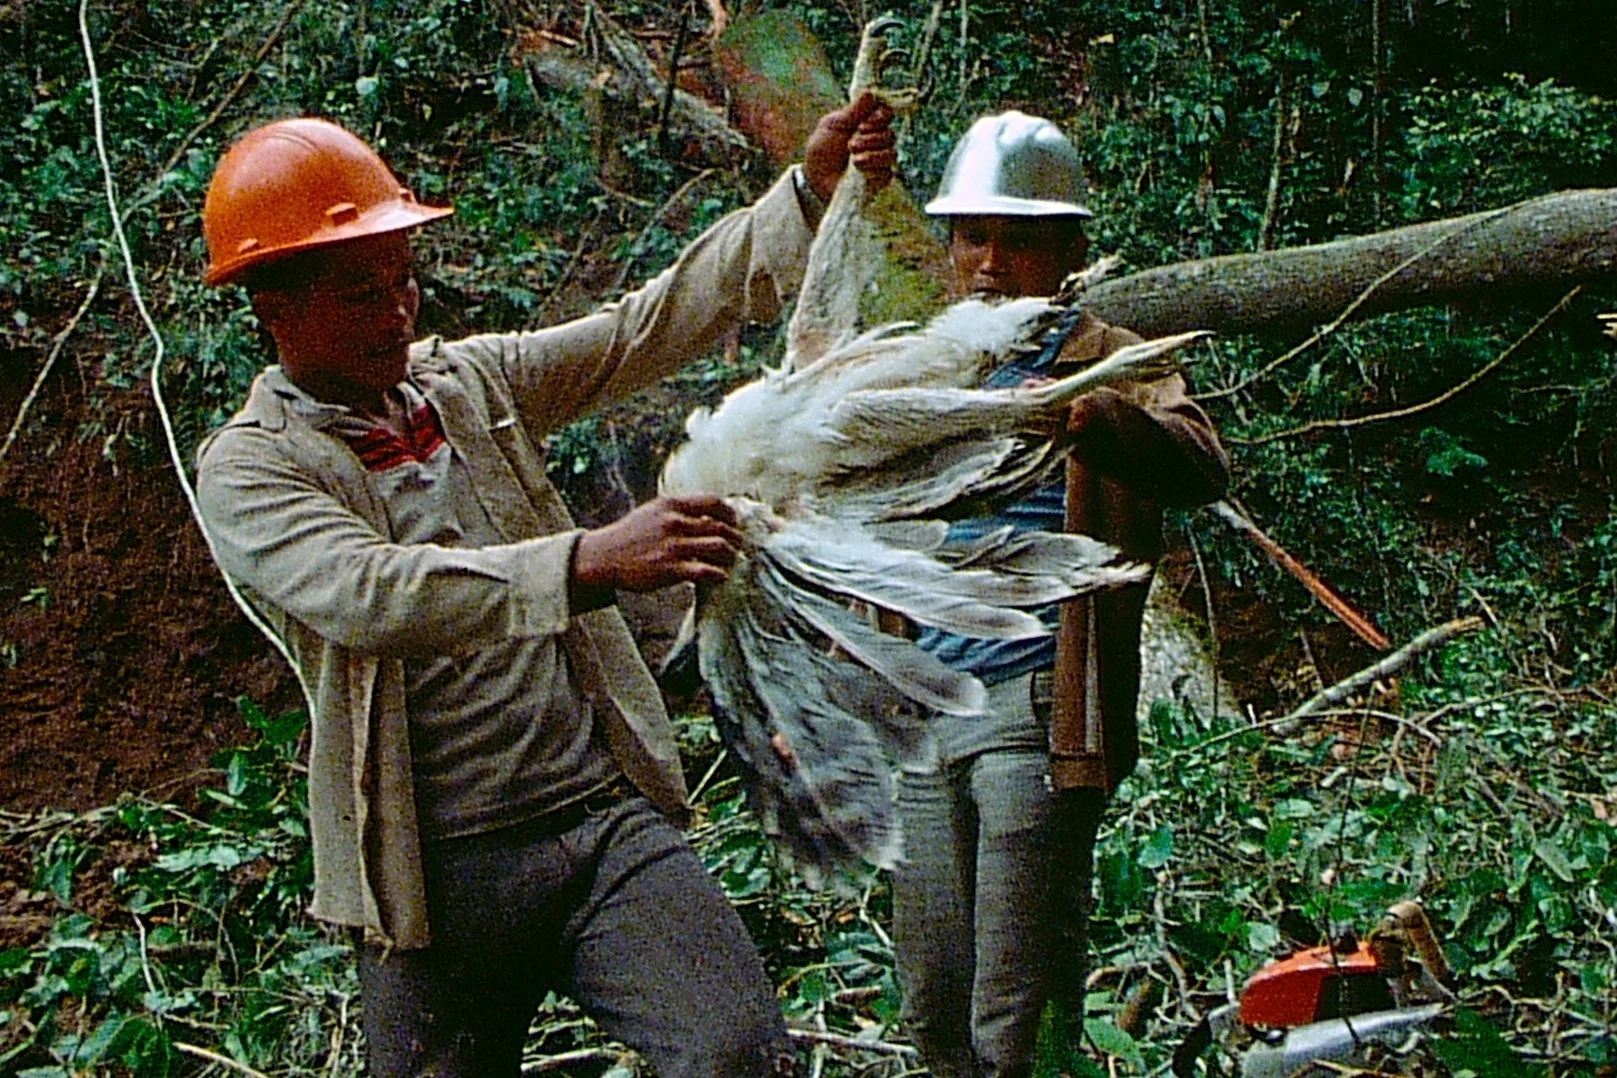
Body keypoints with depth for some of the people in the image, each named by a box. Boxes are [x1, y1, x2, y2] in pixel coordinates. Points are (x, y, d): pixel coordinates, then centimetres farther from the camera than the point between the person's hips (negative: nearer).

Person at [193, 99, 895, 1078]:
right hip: (439, 876, -3)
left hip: (611, 815, 4)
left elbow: (655, 325, 11)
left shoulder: (471, 380, 12)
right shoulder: (246, 468, -5)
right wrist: (589, 563, -36)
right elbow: (367, 595, -24)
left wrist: (811, 192, 1)